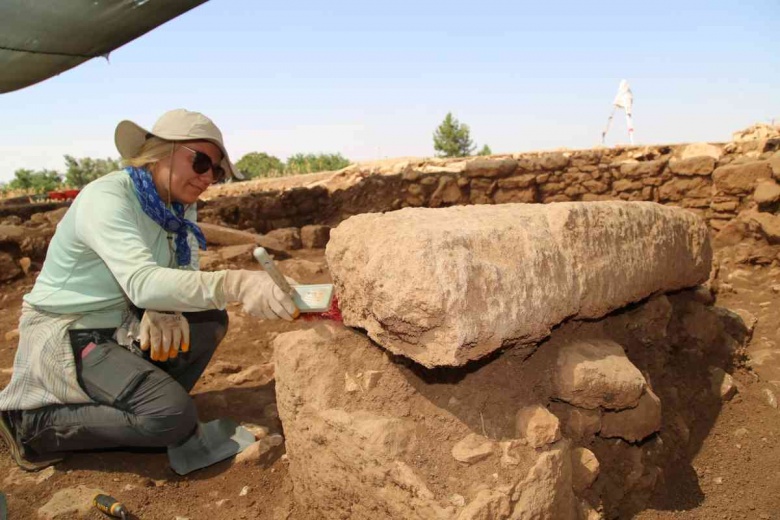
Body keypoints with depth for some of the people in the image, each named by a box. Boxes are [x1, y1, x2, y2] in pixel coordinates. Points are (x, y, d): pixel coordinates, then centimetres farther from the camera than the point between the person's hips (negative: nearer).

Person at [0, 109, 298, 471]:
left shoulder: (180, 204, 0)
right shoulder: (106, 199, -24)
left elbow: (184, 273, -3)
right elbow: (142, 282, -39)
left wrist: (161, 310, -25)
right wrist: (235, 284, -53)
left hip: (121, 327, 7)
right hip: (63, 334, -7)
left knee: (210, 320, -9)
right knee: (174, 417, -21)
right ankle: (34, 422, -2)